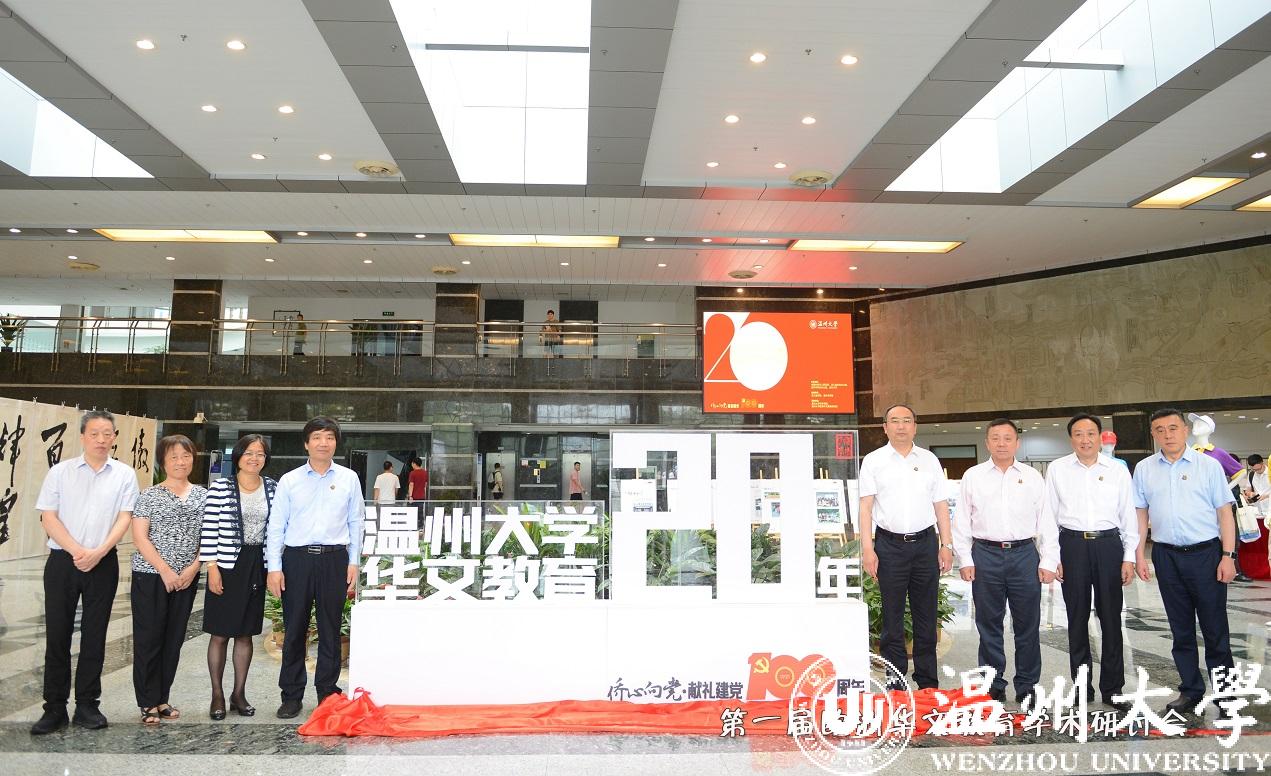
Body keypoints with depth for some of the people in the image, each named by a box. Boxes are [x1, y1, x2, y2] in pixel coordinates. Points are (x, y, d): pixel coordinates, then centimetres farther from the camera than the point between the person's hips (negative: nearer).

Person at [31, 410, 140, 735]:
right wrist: (76, 551, -14)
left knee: (94, 635, 7)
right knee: (57, 634, 4)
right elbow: (48, 517, -2)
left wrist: (99, 552, -15)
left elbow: (125, 518, -2)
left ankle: (87, 705, 17)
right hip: (62, 561, 0)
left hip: (103, 563, 0)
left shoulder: (124, 474, 2)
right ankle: (54, 708, 14)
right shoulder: (60, 472, 2)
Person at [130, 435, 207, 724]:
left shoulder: (202, 495, 7)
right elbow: (139, 538, -7)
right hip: (151, 575, -3)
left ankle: (162, 699, 21)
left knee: (174, 640, 9)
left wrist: (194, 567, -5)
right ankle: (148, 703, 11)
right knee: (148, 639, 1)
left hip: (186, 578, 3)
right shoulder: (149, 495, -2)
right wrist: (165, 571, -13)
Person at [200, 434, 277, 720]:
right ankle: (217, 695, 17)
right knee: (220, 633, 5)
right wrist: (212, 567, -11)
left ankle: (239, 693, 22)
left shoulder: (273, 488, 5)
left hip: (257, 567, 3)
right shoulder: (220, 487, -6)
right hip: (227, 566, -3)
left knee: (245, 633, 11)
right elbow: (209, 529, -7)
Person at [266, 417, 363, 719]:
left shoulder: (349, 479, 4)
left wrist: (353, 563, 4)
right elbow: (276, 526, 3)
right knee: (294, 630, 7)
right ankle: (291, 696, 19)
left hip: (334, 559, 0)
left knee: (330, 631, 8)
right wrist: (274, 568, -3)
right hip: (296, 558, 0)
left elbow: (355, 522, 7)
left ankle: (327, 694, 20)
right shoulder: (289, 481, 3)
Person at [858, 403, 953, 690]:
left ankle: (928, 683, 20)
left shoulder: (929, 460, 10)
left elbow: (940, 505, 11)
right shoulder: (873, 461, 2)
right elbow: (866, 507, -1)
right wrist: (867, 549, -9)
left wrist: (946, 545, 5)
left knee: (926, 616, 9)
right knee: (892, 617, 3)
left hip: (925, 542, 3)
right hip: (889, 545, -2)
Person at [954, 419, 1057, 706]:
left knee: (1027, 625, 5)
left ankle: (1027, 686, 18)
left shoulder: (1032, 477, 8)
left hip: (1024, 554, 0)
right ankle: (993, 685, 18)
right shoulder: (973, 476, 6)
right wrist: (965, 559, 1)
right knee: (988, 624, 6)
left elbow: (1046, 521, 7)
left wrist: (1049, 561, 1)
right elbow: (962, 520, 6)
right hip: (986, 555, 0)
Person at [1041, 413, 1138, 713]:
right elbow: (1048, 515, 4)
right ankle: (1082, 685, 19)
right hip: (1072, 545, 0)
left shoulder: (1118, 470, 5)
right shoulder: (1057, 469, 3)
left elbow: (1129, 515, 7)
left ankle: (1112, 687, 17)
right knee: (1077, 618, 8)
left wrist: (1129, 557, 2)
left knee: (1111, 618, 6)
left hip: (1109, 544, 0)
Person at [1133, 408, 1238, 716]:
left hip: (1205, 553, -2)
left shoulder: (1208, 465, 0)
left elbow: (1225, 512, -1)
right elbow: (1141, 514, 9)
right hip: (1166, 555, 2)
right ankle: (1190, 690, 22)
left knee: (1215, 629, 2)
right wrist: (1139, 556, 5)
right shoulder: (1144, 469, 6)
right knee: (1181, 630, 11)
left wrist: (1228, 556, -7)